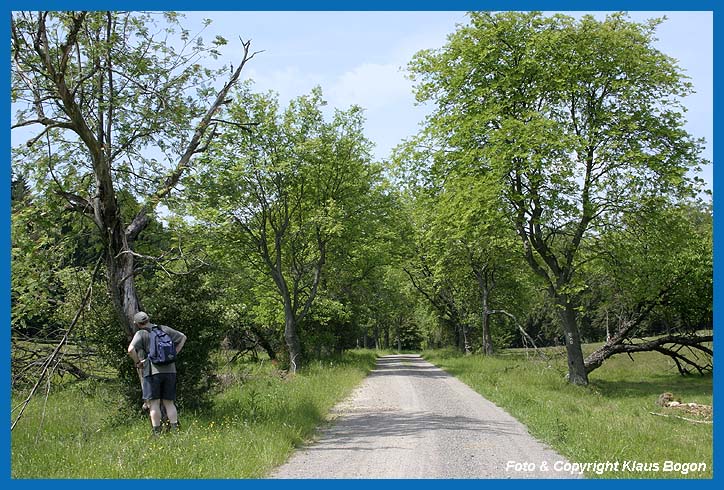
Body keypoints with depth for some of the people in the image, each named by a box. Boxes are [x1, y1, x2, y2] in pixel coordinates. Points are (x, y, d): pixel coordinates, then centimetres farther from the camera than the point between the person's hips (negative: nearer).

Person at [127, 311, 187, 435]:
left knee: (154, 403, 0)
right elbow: (182, 337, 20)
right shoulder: (164, 329, 12)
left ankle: (157, 433, -2)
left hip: (152, 371, -4)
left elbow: (131, 349, -18)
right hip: (170, 370, 4)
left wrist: (137, 362, -3)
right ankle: (176, 430, 3)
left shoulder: (141, 334, -2)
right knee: (169, 403, 10)